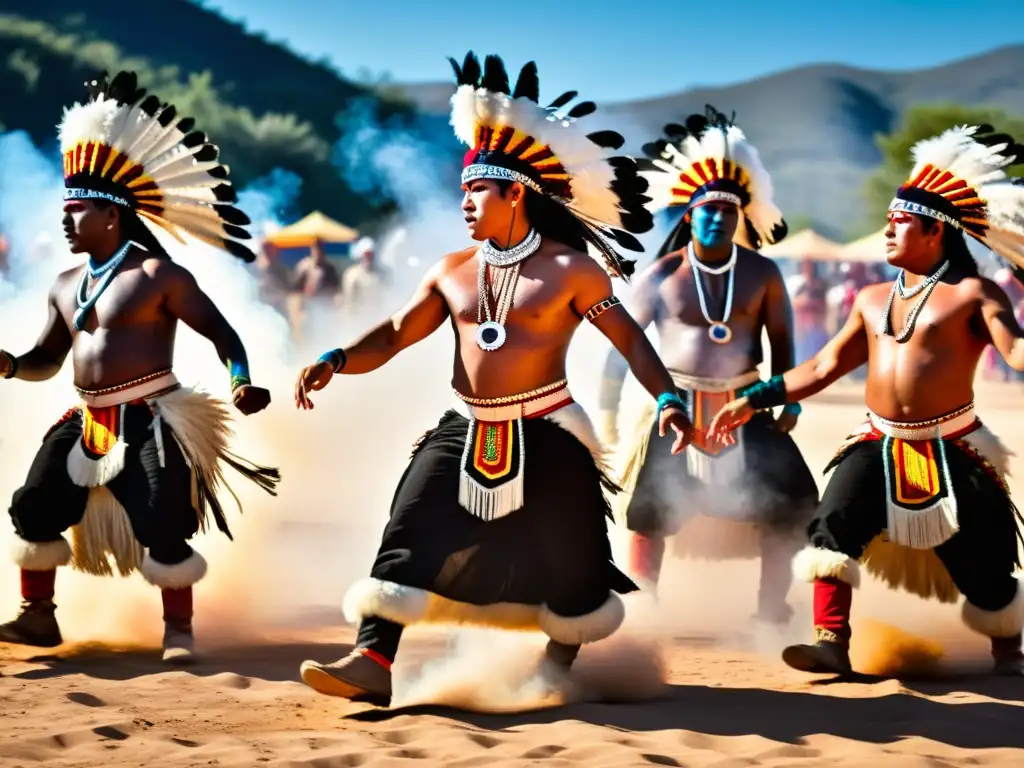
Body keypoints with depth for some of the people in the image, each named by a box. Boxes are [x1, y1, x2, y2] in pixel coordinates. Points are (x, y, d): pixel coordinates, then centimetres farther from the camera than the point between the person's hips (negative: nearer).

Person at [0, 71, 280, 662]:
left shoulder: (159, 276, -8)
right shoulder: (66, 287, 13)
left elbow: (221, 332, -7)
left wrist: (242, 382, -24)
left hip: (152, 421, -7)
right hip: (88, 423, 7)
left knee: (162, 529, -11)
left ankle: (179, 629, 3)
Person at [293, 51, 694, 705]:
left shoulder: (570, 270, -5)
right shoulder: (452, 272, 8)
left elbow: (630, 338, -5)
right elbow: (393, 336, 6)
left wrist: (668, 398, -18)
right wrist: (334, 363, -11)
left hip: (546, 433, -3)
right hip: (466, 429, 4)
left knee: (568, 560, 5)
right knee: (409, 537, -11)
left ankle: (559, 668, 27)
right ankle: (373, 662, -15)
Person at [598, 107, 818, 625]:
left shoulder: (763, 274, -1)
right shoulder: (663, 275, -4)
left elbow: (782, 340, 4)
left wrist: (789, 401, -4)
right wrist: (607, 406, -3)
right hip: (677, 404, -1)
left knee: (787, 504, -5)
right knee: (649, 511, -1)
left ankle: (772, 610, 9)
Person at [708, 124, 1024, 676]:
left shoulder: (972, 294, -4)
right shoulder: (872, 300, 16)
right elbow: (822, 368, 19)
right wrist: (755, 399, 13)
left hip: (950, 449, -4)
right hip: (878, 445, 4)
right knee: (833, 523, -19)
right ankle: (831, 641, -20)